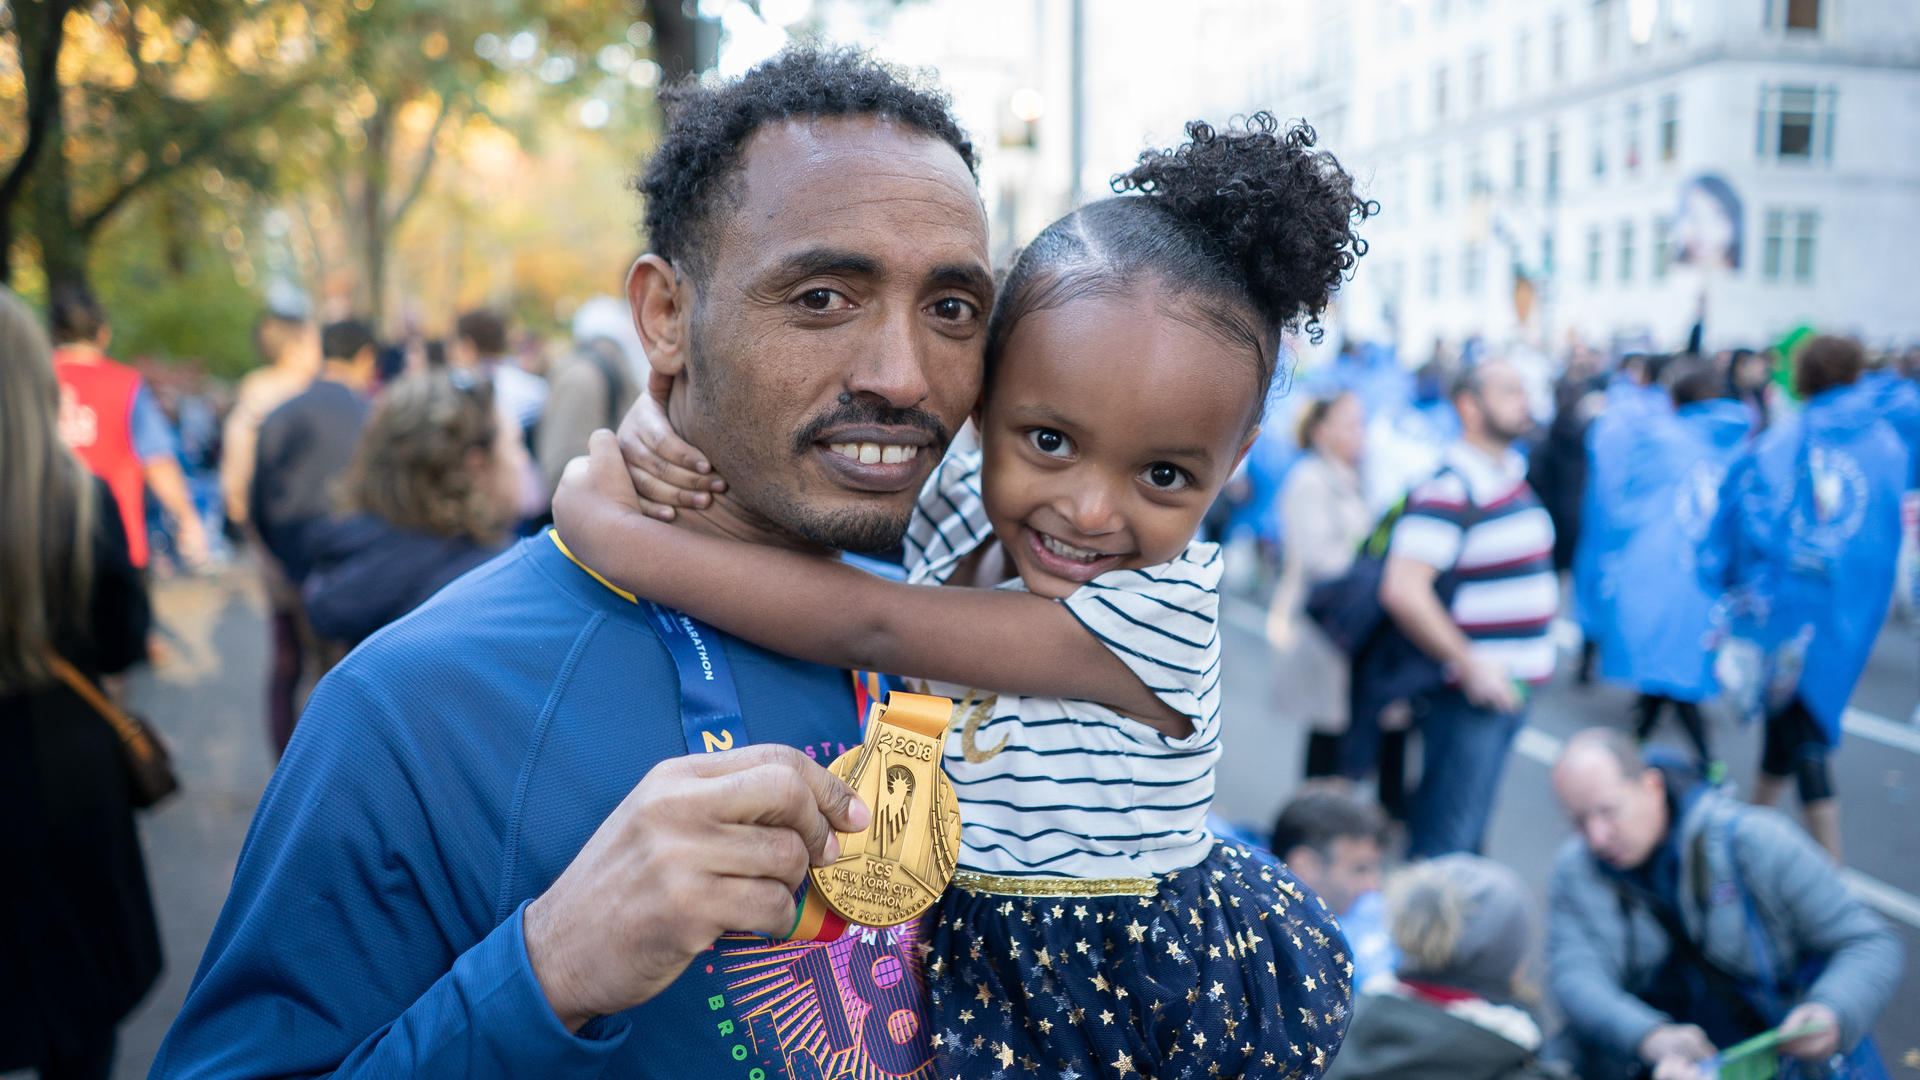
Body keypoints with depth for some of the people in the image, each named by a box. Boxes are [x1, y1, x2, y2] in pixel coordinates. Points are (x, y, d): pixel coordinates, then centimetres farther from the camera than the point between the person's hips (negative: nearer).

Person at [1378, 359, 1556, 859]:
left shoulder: (1514, 472, 12)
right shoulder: (1448, 489, -18)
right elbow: (1402, 590, -27)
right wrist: (1469, 666, -21)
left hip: (1511, 686, 9)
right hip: (1469, 691, -9)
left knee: (1467, 830, 19)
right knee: (1445, 841, -2)